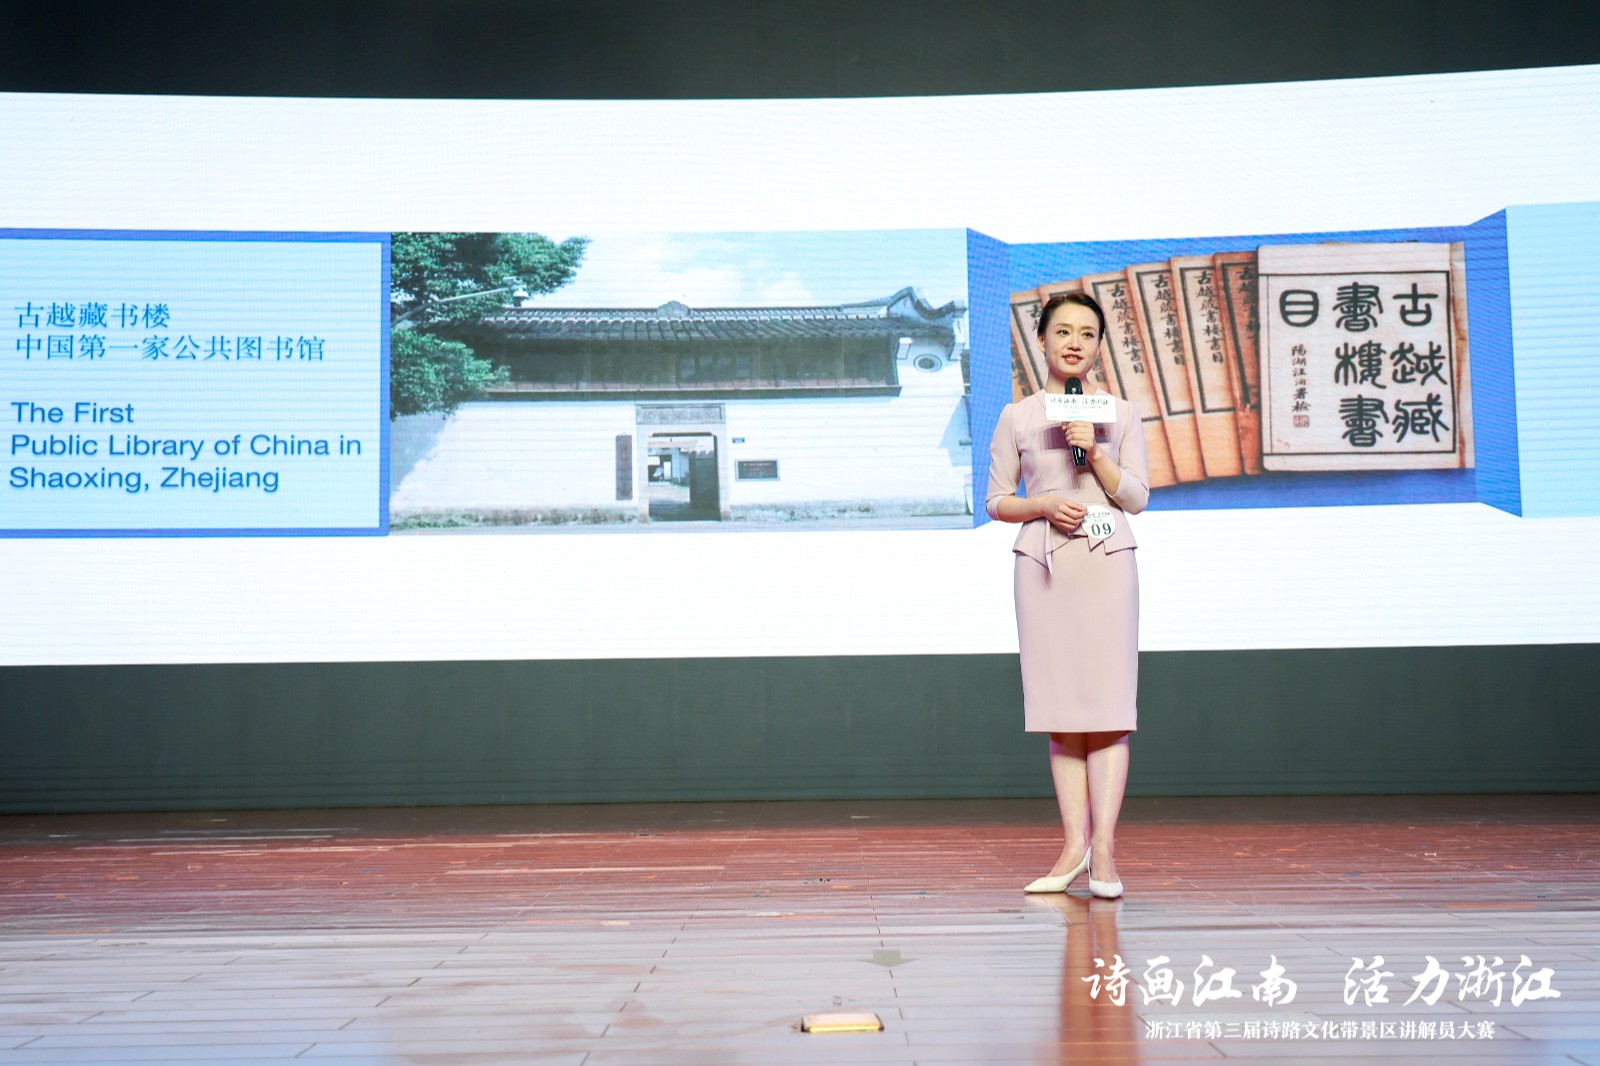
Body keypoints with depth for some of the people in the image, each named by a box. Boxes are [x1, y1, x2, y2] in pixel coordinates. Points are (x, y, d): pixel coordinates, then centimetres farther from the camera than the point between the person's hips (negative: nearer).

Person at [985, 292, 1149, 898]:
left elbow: (1137, 498, 3)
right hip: (1043, 561, 1)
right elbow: (996, 502, 8)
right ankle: (1075, 844, 7)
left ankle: (1104, 849, -5)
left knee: (1108, 702, -6)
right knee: (1060, 707, 2)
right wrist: (1043, 506, -10)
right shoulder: (1017, 417, 7)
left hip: (1108, 559, -1)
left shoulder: (1121, 414, 8)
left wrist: (1094, 452, -10)